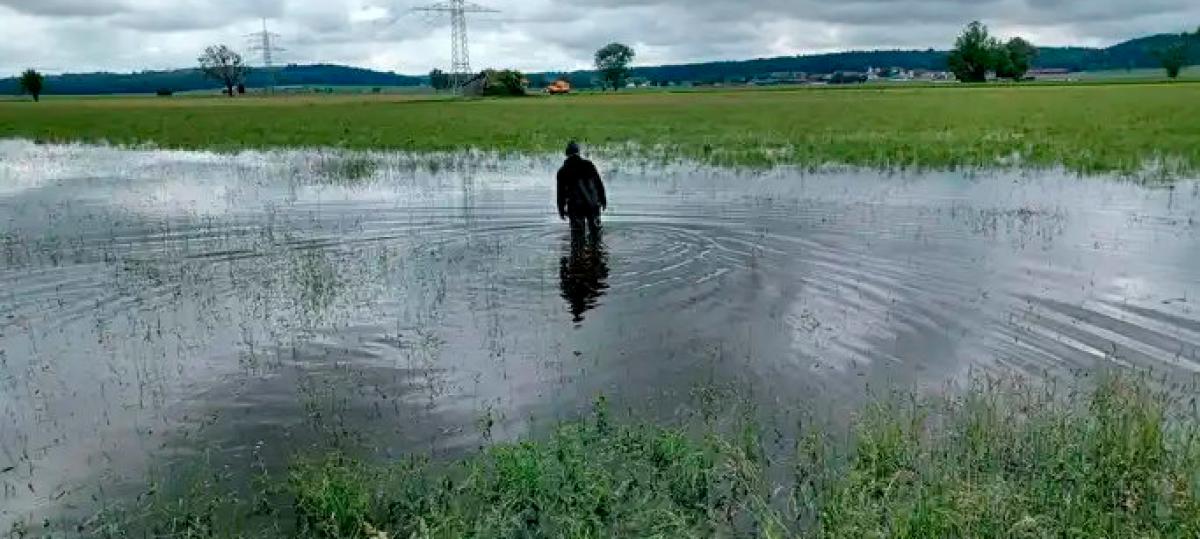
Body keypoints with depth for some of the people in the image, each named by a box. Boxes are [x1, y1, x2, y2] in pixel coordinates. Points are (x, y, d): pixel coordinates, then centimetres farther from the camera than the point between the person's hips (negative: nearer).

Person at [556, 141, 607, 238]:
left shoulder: (563, 171, 1)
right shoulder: (588, 165, 2)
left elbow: (561, 193, 2)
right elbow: (599, 184, 3)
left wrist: (561, 210, 10)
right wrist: (603, 200, 11)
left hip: (575, 208, -1)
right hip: (593, 205, 1)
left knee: (577, 233, 6)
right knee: (595, 231, 13)